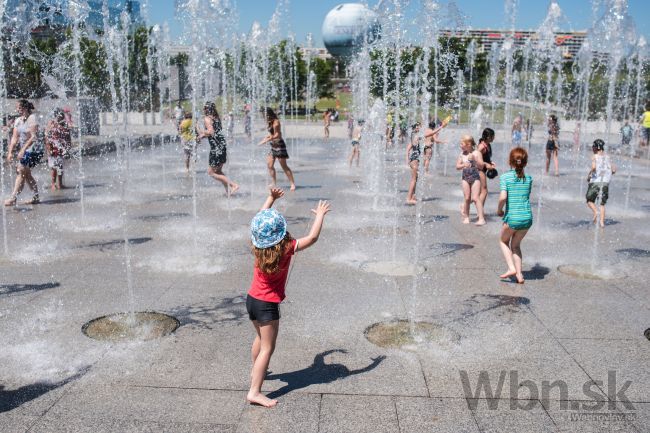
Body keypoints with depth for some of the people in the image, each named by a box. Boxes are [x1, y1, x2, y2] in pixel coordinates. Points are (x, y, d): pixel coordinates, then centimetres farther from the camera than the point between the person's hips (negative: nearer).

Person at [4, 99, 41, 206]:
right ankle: (35, 197, 18)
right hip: (25, 150, 8)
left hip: (34, 149, -8)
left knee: (21, 172, -11)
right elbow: (15, 138, 9)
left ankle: (13, 198, -10)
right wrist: (10, 152, -2)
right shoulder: (18, 120, 10)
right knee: (26, 174, 9)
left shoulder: (32, 118, -11)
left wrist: (23, 150, -23)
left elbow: (33, 137, -19)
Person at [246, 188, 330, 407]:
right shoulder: (286, 248, -22)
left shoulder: (258, 246, -5)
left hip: (252, 299, 7)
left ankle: (256, 370, 49)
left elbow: (260, 218, 12)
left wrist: (271, 198, 19)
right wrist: (320, 215, -8)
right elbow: (312, 237, -21)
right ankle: (255, 392, -3)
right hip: (267, 305, -7)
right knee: (267, 348, 0)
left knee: (260, 337, 29)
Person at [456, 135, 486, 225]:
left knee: (475, 198, -9)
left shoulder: (476, 153, -5)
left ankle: (481, 218, -7)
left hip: (475, 177, -3)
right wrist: (463, 165, -13)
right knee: (467, 198, 5)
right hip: (465, 177, 3)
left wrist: (474, 158, -22)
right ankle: (466, 217, 17)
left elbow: (481, 166, -9)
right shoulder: (462, 154, 5)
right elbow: (457, 166, 7)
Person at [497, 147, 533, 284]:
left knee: (503, 241, 23)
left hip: (512, 218, -4)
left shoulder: (505, 177, -7)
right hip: (527, 218, 4)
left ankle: (511, 268, 9)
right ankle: (519, 274, 18)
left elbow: (503, 197, -17)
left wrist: (499, 210, -2)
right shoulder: (529, 178, 5)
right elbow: (527, 197, 12)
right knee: (516, 244, 23)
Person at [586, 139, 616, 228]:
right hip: (605, 182, 4)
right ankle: (602, 222, 4)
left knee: (590, 200, 11)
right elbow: (614, 170, 9)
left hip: (595, 181, -4)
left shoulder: (594, 157, -4)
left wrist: (589, 175, -8)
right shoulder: (607, 157, 10)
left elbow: (594, 167, -23)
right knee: (602, 203, 11)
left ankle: (596, 211, -16)